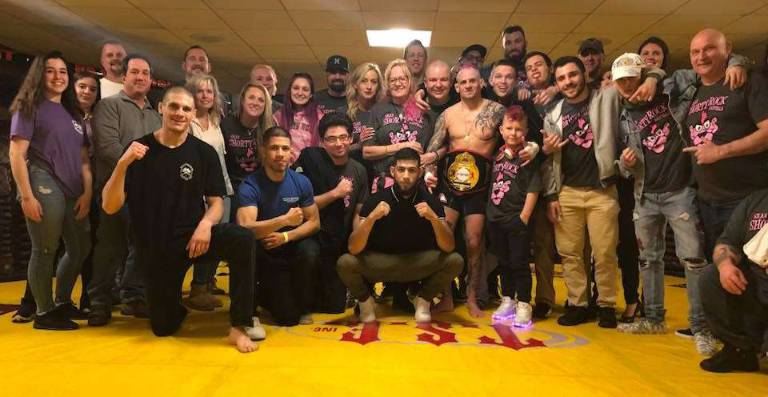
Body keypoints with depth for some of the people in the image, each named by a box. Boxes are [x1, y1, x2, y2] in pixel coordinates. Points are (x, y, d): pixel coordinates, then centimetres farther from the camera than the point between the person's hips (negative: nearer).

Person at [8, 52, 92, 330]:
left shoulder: (73, 114, 19)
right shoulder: (29, 108, 1)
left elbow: (83, 158, 16)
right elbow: (16, 155, -8)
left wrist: (87, 192, 4)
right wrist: (26, 196, -16)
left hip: (73, 191, 7)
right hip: (44, 187, -7)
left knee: (80, 248, 13)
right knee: (45, 251, -2)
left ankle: (62, 303, 29)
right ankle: (44, 313, 9)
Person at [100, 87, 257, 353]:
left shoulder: (204, 153, -2)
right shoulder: (139, 150, -4)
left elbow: (215, 202, 1)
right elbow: (110, 207, -8)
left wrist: (205, 224, -21)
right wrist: (123, 164, -23)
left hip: (193, 236, 0)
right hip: (155, 248, 0)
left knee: (243, 240, -31)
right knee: (164, 327, 3)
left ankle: (238, 327, -21)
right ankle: (174, 299, 40)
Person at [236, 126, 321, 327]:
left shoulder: (301, 182, -7)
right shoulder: (250, 185, -18)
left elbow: (314, 222, -3)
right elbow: (245, 228, -31)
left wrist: (286, 237, -19)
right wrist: (285, 220, -39)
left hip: (294, 246, 4)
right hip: (266, 254, -3)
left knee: (309, 250, -33)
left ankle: (304, 306, -3)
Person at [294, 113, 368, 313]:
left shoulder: (359, 171, 4)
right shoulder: (310, 158, -10)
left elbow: (358, 214, 7)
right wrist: (335, 193, -20)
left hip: (339, 247, 5)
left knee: (335, 306, 10)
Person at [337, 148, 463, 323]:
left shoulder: (430, 200, -10)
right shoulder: (375, 199, -14)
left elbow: (448, 247, -17)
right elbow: (354, 249, -21)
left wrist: (434, 218, -34)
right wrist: (371, 218, -37)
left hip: (418, 262, 1)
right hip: (380, 262, -1)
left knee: (455, 261, -25)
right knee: (345, 263, -29)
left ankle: (423, 299, 3)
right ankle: (365, 300, 3)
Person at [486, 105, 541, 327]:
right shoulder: (498, 154, 8)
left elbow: (533, 189, -11)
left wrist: (524, 217, -15)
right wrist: (490, 211, 9)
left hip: (517, 219, -5)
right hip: (496, 218, 6)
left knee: (520, 263, 2)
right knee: (504, 262, 15)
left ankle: (523, 305, 12)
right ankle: (507, 301, 27)